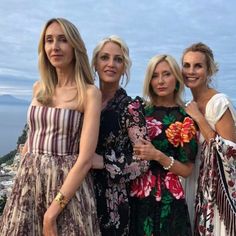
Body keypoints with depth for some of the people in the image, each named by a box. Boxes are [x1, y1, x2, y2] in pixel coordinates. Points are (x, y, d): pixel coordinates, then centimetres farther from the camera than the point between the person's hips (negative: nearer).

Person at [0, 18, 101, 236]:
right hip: (28, 181, 5)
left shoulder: (89, 93, -9)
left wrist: (52, 211, -18)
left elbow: (85, 158, -15)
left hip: (68, 184, -4)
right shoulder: (39, 88, 8)